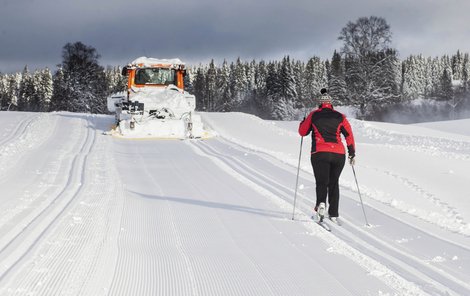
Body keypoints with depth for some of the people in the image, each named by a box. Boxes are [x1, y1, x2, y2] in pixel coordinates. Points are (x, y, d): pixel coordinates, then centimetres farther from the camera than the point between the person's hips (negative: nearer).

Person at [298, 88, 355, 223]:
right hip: (339, 154, 2)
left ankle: (321, 203, -34)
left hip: (320, 153, -2)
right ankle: (334, 214, 14)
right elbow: (349, 135, 6)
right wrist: (352, 153, 12)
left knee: (322, 182, -3)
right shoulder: (340, 116, 10)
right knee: (334, 183, 14)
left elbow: (302, 132, 15)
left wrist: (303, 122, 36)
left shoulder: (313, 115, 7)